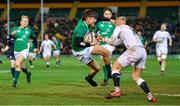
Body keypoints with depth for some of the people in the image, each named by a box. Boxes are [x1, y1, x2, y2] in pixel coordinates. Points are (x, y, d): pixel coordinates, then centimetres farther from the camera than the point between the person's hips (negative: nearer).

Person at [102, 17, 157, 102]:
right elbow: (117, 42, 37)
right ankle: (150, 96, 5)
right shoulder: (130, 29, 34)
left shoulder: (119, 28, 12)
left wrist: (106, 40, 31)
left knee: (115, 67, 3)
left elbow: (112, 41, 11)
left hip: (134, 50, -8)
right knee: (136, 76, 16)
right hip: (143, 51, 8)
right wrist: (106, 40, 42)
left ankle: (117, 90, -13)